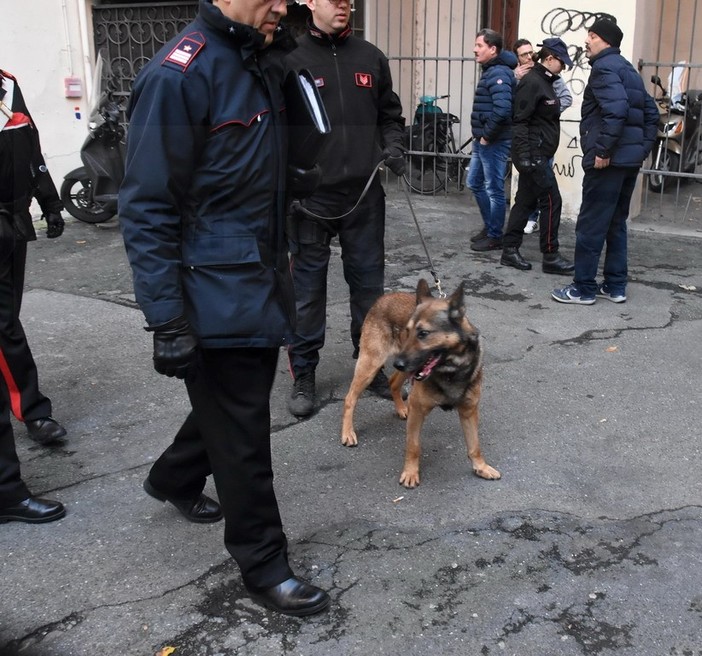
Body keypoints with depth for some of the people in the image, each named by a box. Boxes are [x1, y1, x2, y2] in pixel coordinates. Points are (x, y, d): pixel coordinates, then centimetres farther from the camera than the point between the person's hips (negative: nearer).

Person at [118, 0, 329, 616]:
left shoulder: (263, 60, 10)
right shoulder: (179, 74, -18)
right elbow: (147, 209, -20)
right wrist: (168, 321, -21)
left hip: (262, 281, 9)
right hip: (217, 292, -9)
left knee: (237, 398, 23)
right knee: (242, 432, 3)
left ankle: (174, 479, 49)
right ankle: (264, 565, 21)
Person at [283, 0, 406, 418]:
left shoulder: (371, 58, 10)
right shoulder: (289, 59, -2)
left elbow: (390, 114, 19)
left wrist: (393, 146, 1)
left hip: (365, 195, 4)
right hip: (310, 196, -3)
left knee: (369, 283, 12)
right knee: (308, 288, 5)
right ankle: (303, 375, 18)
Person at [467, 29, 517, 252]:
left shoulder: (499, 74, -17)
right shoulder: (491, 71, 14)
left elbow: (502, 110, -29)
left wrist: (487, 136, -19)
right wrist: (480, 136, 15)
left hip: (494, 142, -10)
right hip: (482, 141, 10)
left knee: (494, 189, -1)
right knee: (474, 183, 19)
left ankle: (495, 237, 9)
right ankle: (489, 226, 31)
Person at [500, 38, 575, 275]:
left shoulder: (545, 82, 17)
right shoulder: (532, 82, -14)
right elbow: (520, 120, -20)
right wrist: (525, 154, -25)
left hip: (538, 155, 10)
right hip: (533, 154, -10)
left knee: (526, 200, 11)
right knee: (551, 201, -7)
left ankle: (510, 250, 16)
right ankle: (550, 257, 0)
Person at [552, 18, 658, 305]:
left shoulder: (604, 67, -9)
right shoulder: (628, 70, 21)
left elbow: (616, 109, -24)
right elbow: (651, 113, 21)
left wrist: (602, 150, -21)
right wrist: (643, 148, 18)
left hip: (609, 160, -10)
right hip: (630, 159, 10)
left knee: (590, 225, -4)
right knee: (616, 223, 15)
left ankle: (583, 289, 1)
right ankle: (615, 286, 19)